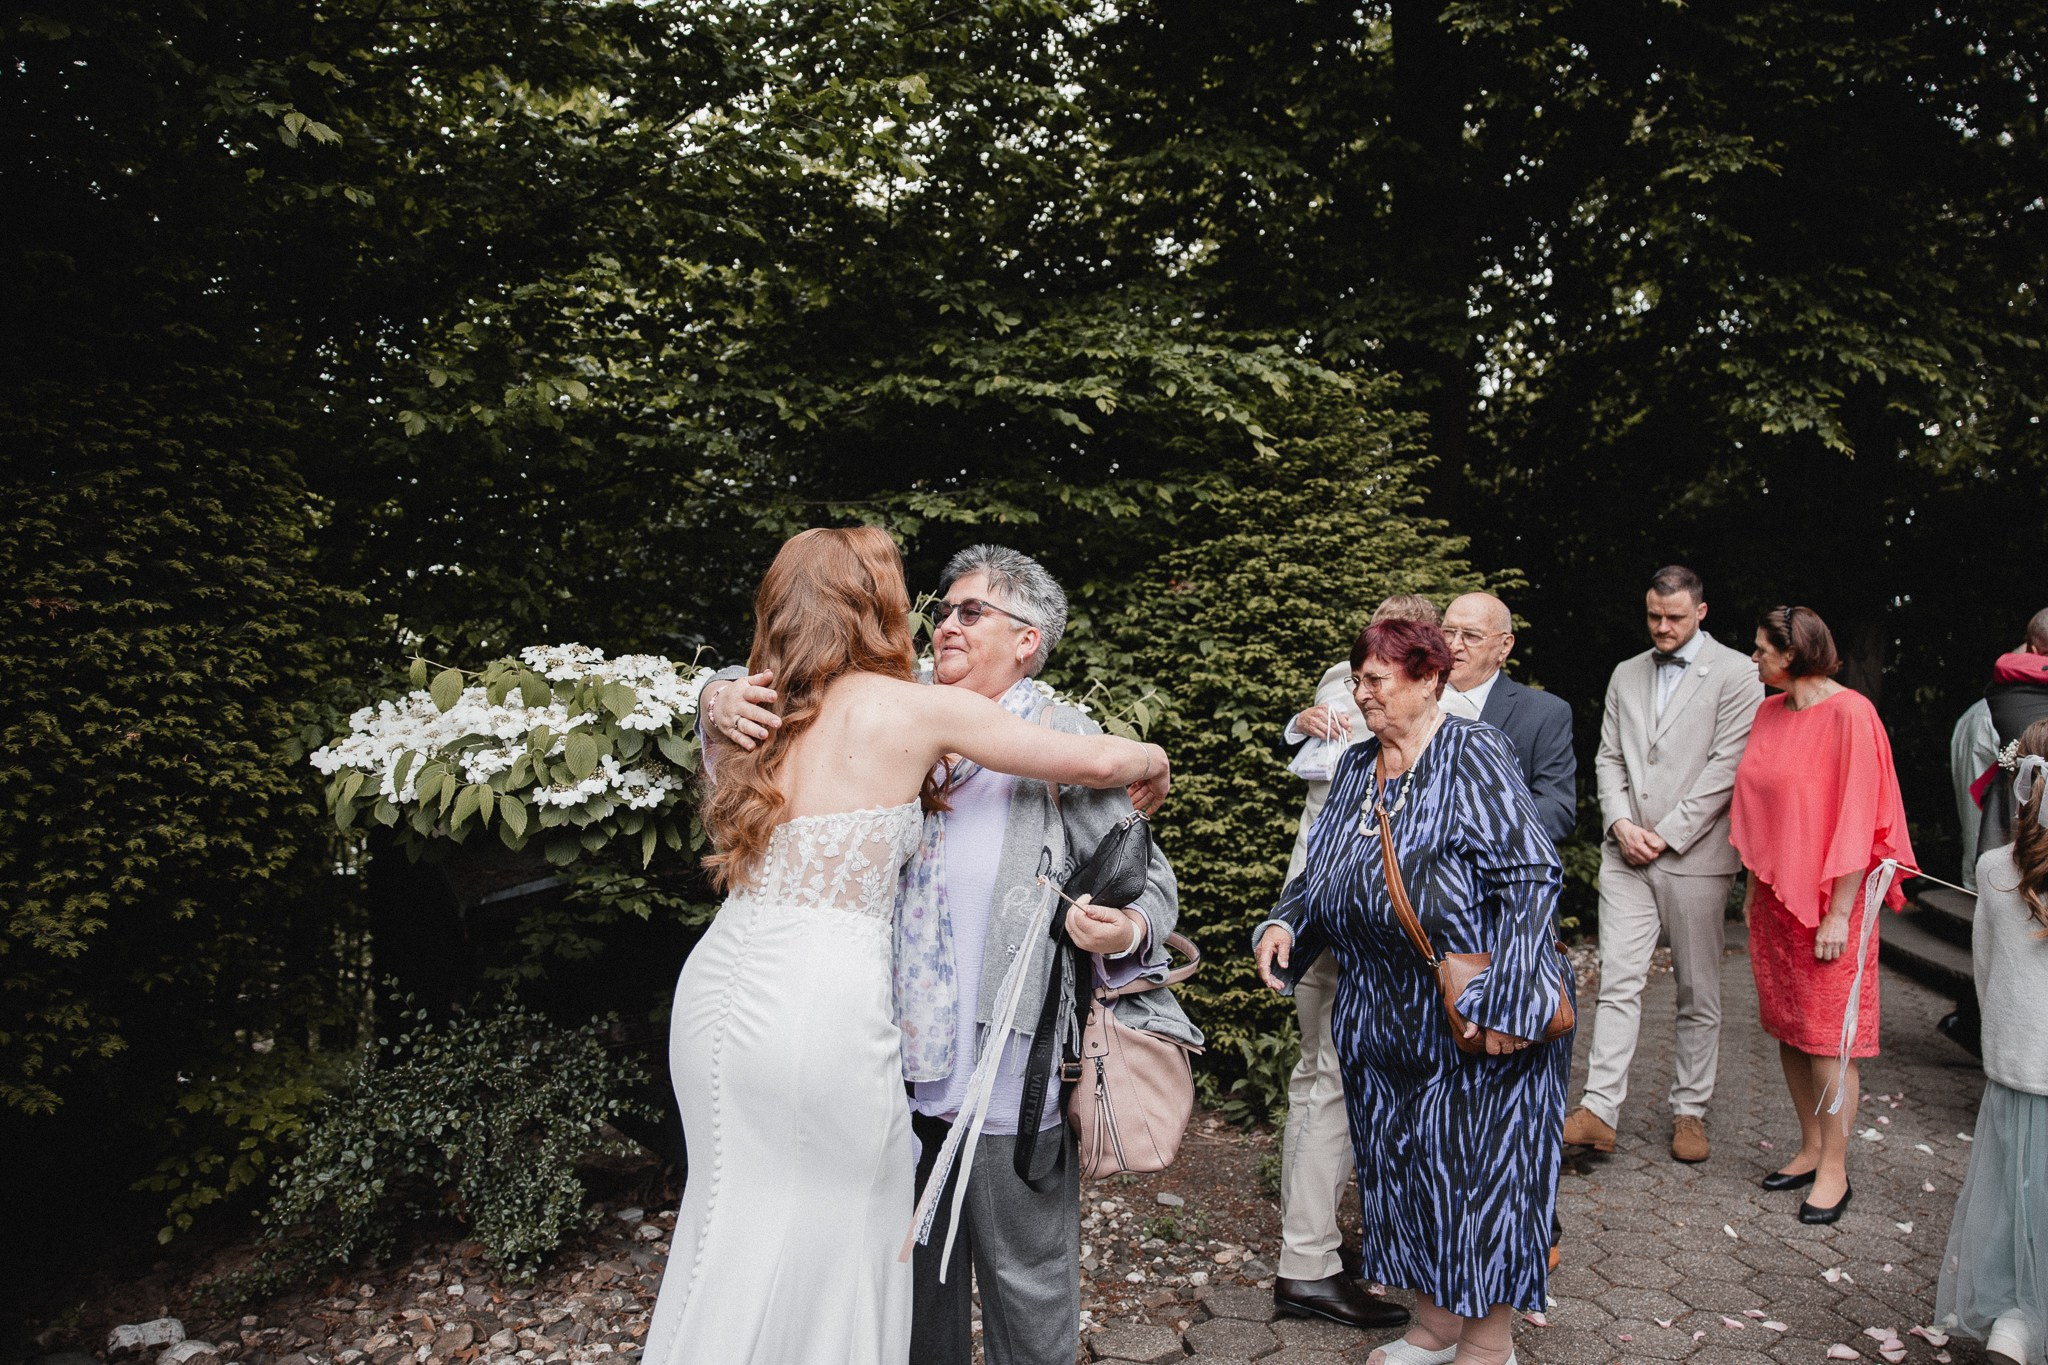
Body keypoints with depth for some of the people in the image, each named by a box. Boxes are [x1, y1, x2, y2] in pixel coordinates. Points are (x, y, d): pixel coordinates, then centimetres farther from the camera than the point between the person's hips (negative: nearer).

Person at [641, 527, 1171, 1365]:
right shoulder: (910, 710, -8)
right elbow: (1097, 760, -4)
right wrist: (1152, 763, 16)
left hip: (718, 984, 6)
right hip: (823, 1005, -6)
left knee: (737, 1227, 21)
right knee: (836, 1243, 13)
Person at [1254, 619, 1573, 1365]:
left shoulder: (1472, 756, -13)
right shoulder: (1356, 767, 8)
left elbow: (1531, 876, -19)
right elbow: (1322, 871, 15)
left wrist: (1503, 999, -23)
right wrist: (1285, 924, -4)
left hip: (1478, 1016, -7)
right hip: (1383, 1017, 7)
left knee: (1482, 1163, 3)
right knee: (1404, 1162, 15)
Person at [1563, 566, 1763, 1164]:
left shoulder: (1736, 673, -2)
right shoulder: (1625, 675, 14)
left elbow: (1726, 766, -9)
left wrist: (1665, 835, -12)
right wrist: (1621, 824, -4)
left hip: (1695, 854, -3)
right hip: (1626, 853, 3)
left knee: (1698, 992, 7)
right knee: (1618, 980, -2)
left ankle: (1690, 1110, 20)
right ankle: (1599, 1110, -2)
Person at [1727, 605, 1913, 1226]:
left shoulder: (1848, 714, -14)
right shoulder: (1769, 714, 8)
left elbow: (1857, 820, -15)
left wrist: (1839, 914, -16)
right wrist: (1755, 889, 13)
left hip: (1827, 902, -7)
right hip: (1775, 897, 7)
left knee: (1827, 1035, 1)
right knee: (1788, 1028, 13)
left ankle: (1834, 1170, 13)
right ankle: (1811, 1147, 26)